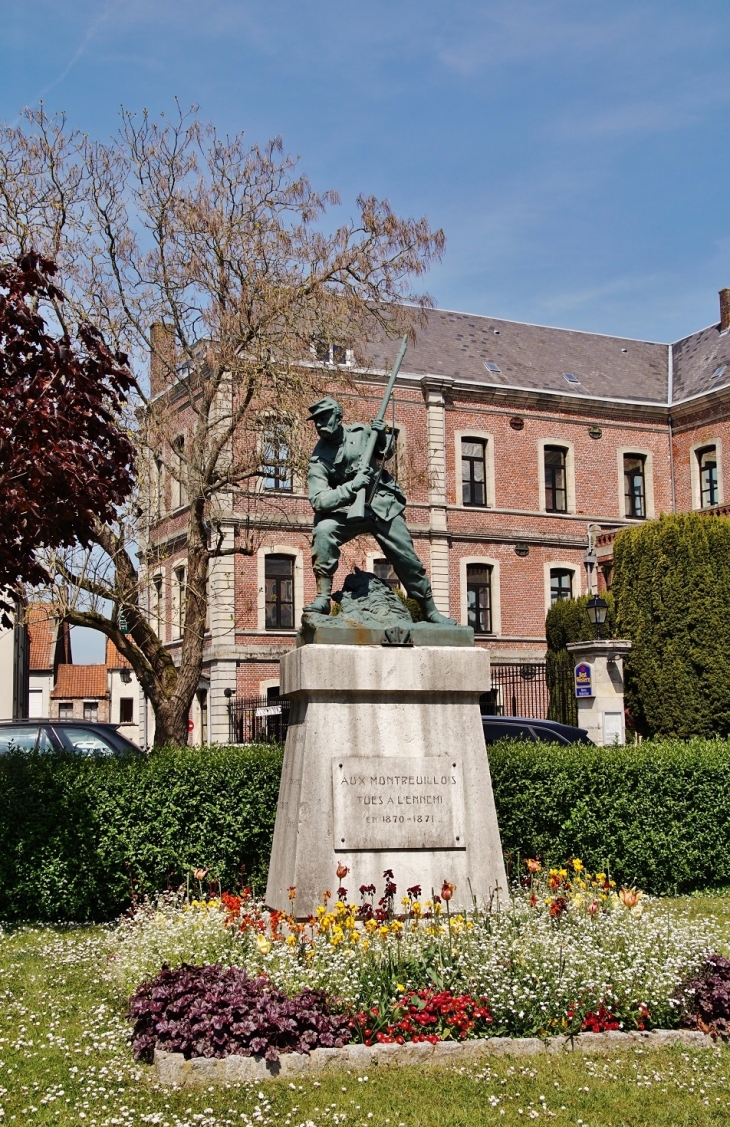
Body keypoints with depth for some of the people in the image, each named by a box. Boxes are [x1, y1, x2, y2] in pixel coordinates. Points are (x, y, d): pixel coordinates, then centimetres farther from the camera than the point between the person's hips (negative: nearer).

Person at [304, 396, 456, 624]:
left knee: (408, 560, 3)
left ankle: (430, 612, 20)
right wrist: (351, 487, -32)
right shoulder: (319, 459, -9)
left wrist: (382, 437, -4)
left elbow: (386, 453, 18)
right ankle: (323, 598, -25)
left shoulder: (360, 431, -1)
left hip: (383, 506, 2)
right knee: (323, 531, -30)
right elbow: (318, 500, -21)